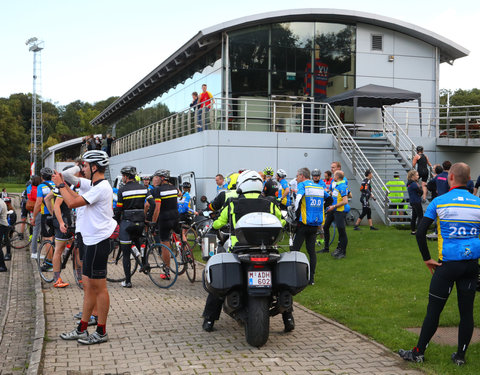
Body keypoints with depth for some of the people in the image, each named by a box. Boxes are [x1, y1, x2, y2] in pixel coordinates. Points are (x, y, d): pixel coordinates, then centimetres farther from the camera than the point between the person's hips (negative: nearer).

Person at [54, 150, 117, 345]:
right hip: (92, 241, 10)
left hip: (98, 243, -10)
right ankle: (82, 329, 22)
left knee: (99, 287, -2)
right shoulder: (96, 186, 15)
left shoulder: (101, 188, -18)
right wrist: (63, 184, 15)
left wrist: (60, 185, -7)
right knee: (88, 285, 14)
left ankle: (101, 332, 8)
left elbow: (73, 203, -21)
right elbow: (78, 199, 21)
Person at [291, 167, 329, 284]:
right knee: (311, 250, 11)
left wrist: (296, 213, -12)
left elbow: (298, 198, -22)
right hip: (316, 223, 6)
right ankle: (311, 278, 11)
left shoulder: (302, 185, -5)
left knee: (295, 249, -1)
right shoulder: (320, 187, 13)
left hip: (304, 223, -6)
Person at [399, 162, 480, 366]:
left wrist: (427, 259, -1)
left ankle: (418, 353, 16)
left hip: (448, 264, -3)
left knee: (433, 311, 5)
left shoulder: (439, 201, -5)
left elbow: (420, 232, -8)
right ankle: (460, 356, 20)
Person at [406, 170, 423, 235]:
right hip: (417, 202, -9)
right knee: (420, 216, -4)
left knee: (414, 216, 13)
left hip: (412, 202, 9)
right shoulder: (414, 184, -19)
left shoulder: (409, 184, 12)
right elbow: (421, 192, -16)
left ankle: (413, 230, 17)